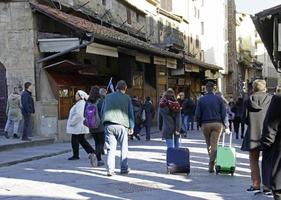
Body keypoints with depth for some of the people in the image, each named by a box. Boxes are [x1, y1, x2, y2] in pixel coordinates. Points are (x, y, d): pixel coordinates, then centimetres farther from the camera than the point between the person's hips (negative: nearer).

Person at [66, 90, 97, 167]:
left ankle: (75, 155, 10)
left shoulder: (80, 104, -18)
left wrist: (72, 122, -19)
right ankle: (91, 152, 8)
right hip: (82, 126, 10)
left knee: (75, 140, 1)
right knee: (82, 140, 14)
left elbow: (78, 115, -27)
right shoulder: (83, 103, 14)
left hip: (78, 126, -10)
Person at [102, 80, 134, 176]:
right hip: (121, 125, -2)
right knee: (124, 148, 10)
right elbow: (130, 113, 6)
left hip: (109, 125, 2)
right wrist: (131, 127, 11)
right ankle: (124, 168, 12)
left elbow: (102, 111, 17)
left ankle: (110, 169, -4)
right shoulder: (127, 98, 6)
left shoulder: (108, 97, 13)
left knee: (111, 148, 3)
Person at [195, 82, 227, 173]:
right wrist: (222, 123, 10)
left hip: (205, 124, 1)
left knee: (208, 144, 15)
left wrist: (200, 123, 11)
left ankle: (212, 163, 20)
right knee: (214, 145, -1)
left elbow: (197, 114, -2)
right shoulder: (219, 99, 0)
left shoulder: (201, 99, 1)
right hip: (217, 124, -1)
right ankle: (212, 165, -8)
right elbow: (223, 113, -2)